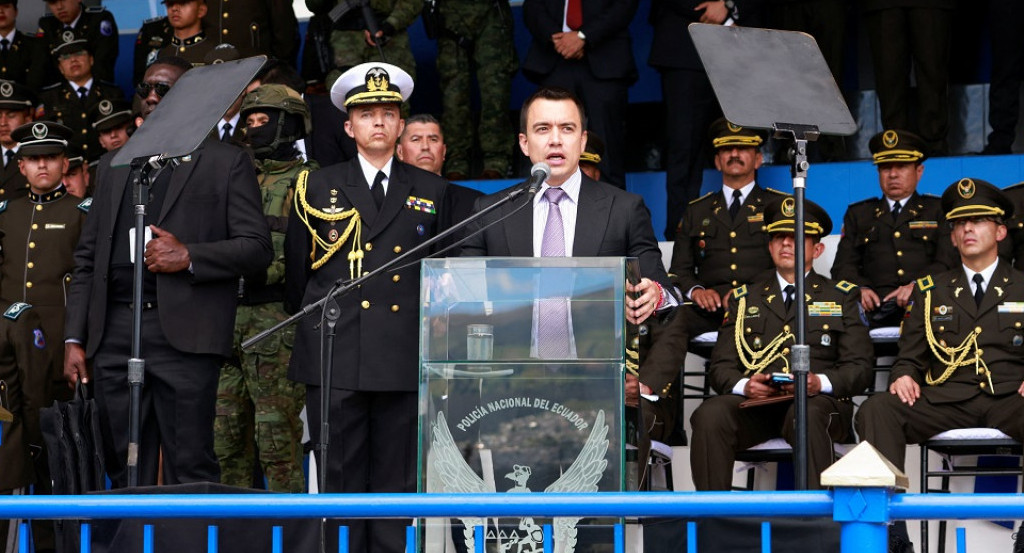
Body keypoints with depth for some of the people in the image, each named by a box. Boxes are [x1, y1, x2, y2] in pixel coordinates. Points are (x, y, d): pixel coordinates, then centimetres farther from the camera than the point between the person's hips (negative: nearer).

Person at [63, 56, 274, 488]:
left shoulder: (226, 162, 7)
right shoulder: (114, 165, 21)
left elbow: (258, 248, 0)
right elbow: (88, 258, 18)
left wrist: (189, 256, -14)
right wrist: (74, 339, 10)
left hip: (184, 335, -5)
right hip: (114, 335, 5)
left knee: (190, 472, -7)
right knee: (125, 471, 5)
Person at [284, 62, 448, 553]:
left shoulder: (432, 192, 12)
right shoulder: (317, 188, 9)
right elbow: (296, 273, 15)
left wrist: (428, 332, 11)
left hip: (405, 360, 1)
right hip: (335, 359, -1)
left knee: (396, 480, 2)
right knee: (340, 480, -1)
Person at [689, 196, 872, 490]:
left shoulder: (841, 297, 17)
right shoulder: (744, 298, 23)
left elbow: (860, 367, 7)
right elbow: (721, 366, 14)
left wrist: (820, 382, -14)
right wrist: (744, 385, -10)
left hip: (816, 402, -2)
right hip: (755, 401, 2)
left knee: (807, 416, -38)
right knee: (709, 415, -30)